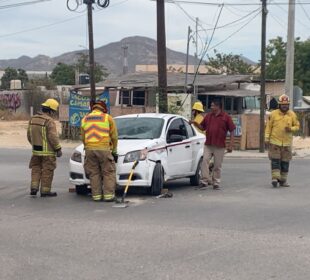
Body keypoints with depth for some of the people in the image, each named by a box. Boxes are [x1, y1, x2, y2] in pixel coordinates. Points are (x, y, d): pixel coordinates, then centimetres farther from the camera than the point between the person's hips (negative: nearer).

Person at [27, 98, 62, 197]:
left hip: (36, 151, 6)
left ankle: (34, 188, 7)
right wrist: (58, 149, -12)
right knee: (47, 171, 4)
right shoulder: (49, 121, -16)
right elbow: (53, 137, -20)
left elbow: (29, 135, 13)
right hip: (47, 152, -6)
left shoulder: (33, 119, 7)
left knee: (36, 169, 17)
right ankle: (45, 191, 8)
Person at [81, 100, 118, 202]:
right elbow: (114, 136, 6)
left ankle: (96, 195, 4)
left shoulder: (85, 119, 14)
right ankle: (108, 195, -3)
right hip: (104, 149, -3)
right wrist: (114, 151, 16)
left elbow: (83, 138, 14)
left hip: (89, 150, 3)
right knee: (108, 173, 3)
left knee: (94, 174, 7)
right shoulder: (107, 118, 5)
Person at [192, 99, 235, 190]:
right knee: (205, 162, -7)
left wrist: (231, 145, -7)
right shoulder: (208, 116, 11)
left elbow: (232, 131, -1)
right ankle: (204, 181, -3)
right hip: (208, 145, 3)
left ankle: (216, 183, 15)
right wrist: (196, 123, -1)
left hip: (220, 146, -3)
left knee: (217, 165, 4)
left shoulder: (226, 117, -1)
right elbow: (202, 127, 19)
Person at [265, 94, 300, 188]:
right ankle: (275, 178, -11)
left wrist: (291, 129, -12)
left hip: (287, 142, 2)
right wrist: (266, 139, -3)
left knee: (285, 162, 5)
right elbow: (268, 127, 2)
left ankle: (283, 180, 13)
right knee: (275, 160, -8)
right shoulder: (273, 114, -1)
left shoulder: (292, 115, 3)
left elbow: (297, 126, 9)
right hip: (274, 141, -2)